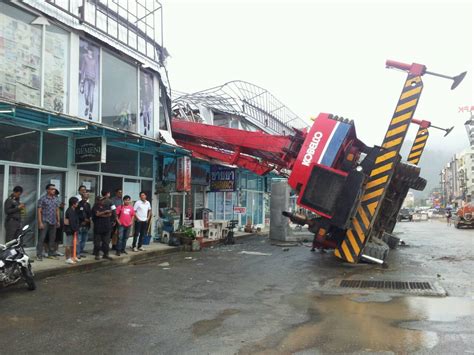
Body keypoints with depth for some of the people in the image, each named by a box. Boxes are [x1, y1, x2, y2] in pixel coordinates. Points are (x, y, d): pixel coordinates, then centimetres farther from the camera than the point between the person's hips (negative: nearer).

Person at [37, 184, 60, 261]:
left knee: (52, 239, 10)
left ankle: (51, 254, 19)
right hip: (45, 222, -5)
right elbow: (39, 211, -7)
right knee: (41, 238, -5)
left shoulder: (56, 199, 11)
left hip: (53, 222, 5)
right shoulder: (43, 199, -5)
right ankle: (39, 255, -1)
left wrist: (58, 221, 11)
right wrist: (40, 222, -13)